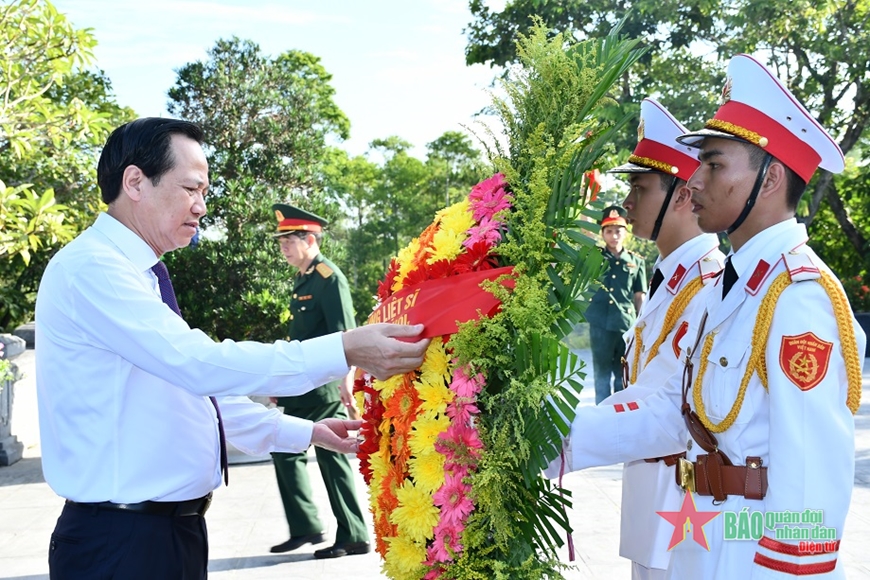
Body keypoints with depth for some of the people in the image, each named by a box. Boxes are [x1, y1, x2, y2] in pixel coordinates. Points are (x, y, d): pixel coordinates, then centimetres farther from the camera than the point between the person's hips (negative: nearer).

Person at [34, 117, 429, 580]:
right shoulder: (90, 267, -16)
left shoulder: (140, 278, 13)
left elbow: (196, 387, 17)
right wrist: (343, 351, -27)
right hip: (122, 541, -9)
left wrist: (305, 432, 13)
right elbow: (202, 364, -26)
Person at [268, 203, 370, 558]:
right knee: (332, 458, 9)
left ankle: (306, 527, 8)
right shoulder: (304, 279, 15)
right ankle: (353, 537, 14)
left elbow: (343, 334, -20)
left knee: (287, 449, -3)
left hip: (322, 386, -9)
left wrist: (345, 381, -27)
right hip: (309, 385, 9)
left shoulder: (328, 277, -12)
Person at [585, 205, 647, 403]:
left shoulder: (636, 262, 7)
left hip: (627, 326, 0)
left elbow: (639, 298, 10)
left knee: (623, 377, 8)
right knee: (602, 375, 7)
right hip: (600, 325, 0)